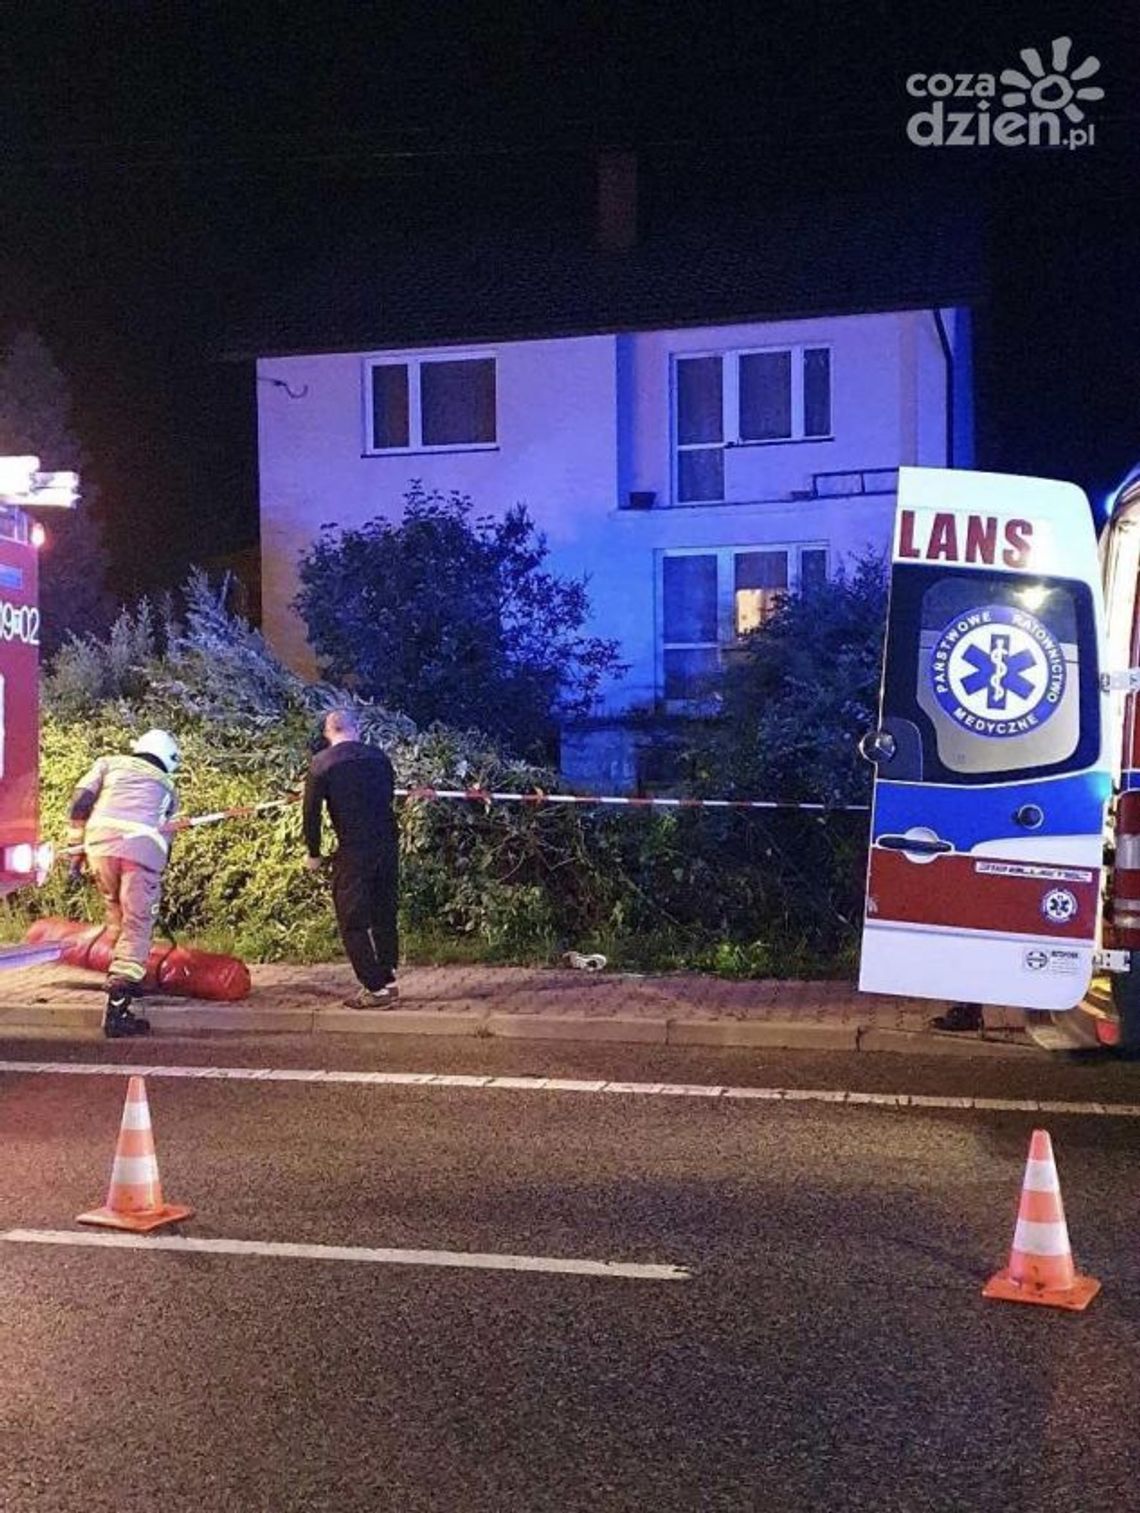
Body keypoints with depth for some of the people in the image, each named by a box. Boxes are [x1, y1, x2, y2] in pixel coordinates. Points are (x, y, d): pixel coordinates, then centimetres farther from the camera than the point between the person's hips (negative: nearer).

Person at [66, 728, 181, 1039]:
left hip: (101, 843, 1)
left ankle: (124, 977, 35)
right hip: (144, 849, -1)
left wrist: (76, 849, 16)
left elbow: (80, 801, 14)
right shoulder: (167, 787, 30)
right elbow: (165, 834, 27)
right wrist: (156, 876, 35)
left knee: (116, 913, 23)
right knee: (136, 926, -1)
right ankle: (116, 1010, -13)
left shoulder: (110, 764, 28)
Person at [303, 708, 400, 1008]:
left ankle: (376, 988, 0)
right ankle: (387, 980, 22)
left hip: (353, 851, -5)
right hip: (387, 845, 5)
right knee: (384, 915, 17)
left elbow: (311, 812, -5)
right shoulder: (378, 757, 7)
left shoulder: (321, 764, -5)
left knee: (353, 921, 3)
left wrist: (313, 853, 7)